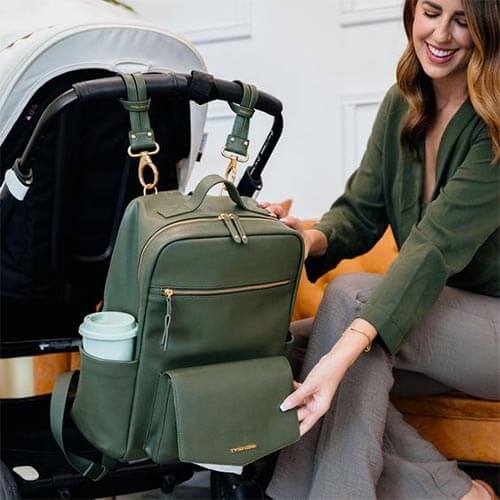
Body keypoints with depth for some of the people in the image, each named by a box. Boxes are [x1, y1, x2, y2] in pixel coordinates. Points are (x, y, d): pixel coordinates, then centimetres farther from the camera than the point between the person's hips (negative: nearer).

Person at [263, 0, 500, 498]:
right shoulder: (402, 104, 2)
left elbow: (438, 245, -30)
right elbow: (360, 212, 2)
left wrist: (345, 350, -41)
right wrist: (314, 239, -23)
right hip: (433, 312, 6)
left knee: (350, 295, -29)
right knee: (299, 344, -19)